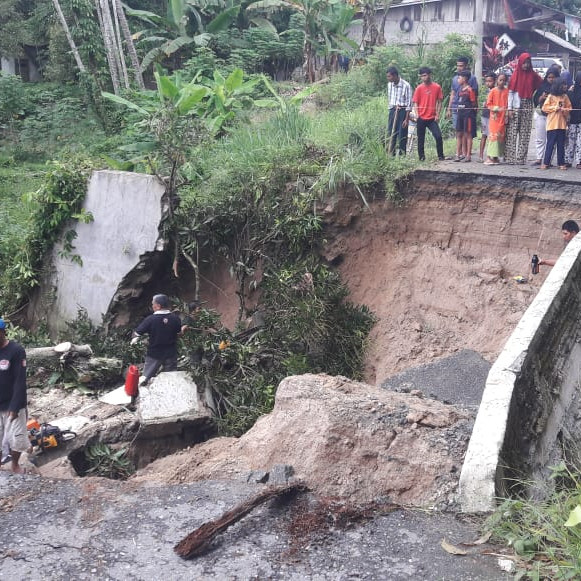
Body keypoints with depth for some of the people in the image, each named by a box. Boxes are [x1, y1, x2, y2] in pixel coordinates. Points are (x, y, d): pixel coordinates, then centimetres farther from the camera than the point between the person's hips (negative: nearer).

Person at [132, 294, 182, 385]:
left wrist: (134, 340, 10)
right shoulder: (176, 318, -11)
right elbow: (179, 334, 3)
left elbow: (137, 333, -12)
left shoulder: (150, 319, -20)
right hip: (171, 354, 3)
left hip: (154, 354, -3)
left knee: (145, 378, 11)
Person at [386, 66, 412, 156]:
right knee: (390, 134, 5)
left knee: (402, 135, -3)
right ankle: (390, 154, 11)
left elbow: (409, 103, -11)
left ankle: (402, 155, 3)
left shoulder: (406, 85, -13)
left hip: (402, 111, -6)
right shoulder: (389, 84, 6)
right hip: (392, 111, 6)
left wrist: (407, 119, -14)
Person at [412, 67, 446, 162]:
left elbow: (439, 101, 6)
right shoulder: (419, 88, 1)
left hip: (432, 118, 0)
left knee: (438, 136, -8)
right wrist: (416, 114, -10)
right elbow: (415, 102, 3)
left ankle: (441, 156, 6)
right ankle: (421, 157, 16)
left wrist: (437, 114, -2)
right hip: (421, 118, 0)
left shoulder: (437, 87, 1)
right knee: (420, 138, 5)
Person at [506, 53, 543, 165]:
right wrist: (510, 108, -6)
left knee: (525, 134, 1)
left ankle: (521, 158, 4)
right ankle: (510, 157, -3)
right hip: (516, 107, -2)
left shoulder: (533, 75, 8)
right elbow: (510, 92, 0)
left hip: (527, 107, 2)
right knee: (512, 133, -5)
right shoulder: (516, 75, 2)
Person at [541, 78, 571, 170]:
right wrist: (555, 108, -13)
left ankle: (561, 163, 12)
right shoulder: (551, 96, -1)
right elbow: (544, 107, -5)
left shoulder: (565, 97, 8)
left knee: (561, 145, 7)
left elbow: (569, 108, 10)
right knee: (550, 144, -1)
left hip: (562, 124, 3)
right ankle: (546, 163, 4)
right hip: (552, 124, -3)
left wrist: (564, 109, -10)